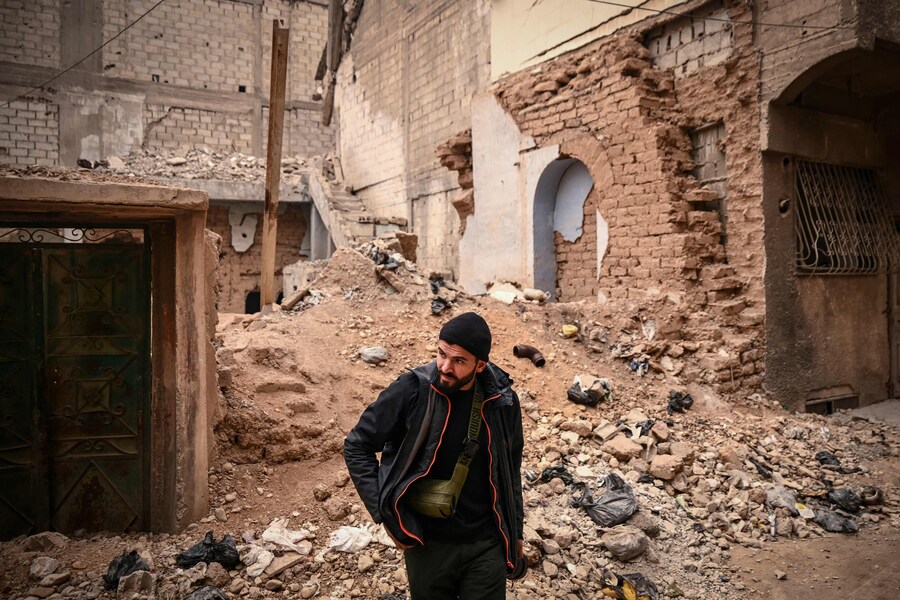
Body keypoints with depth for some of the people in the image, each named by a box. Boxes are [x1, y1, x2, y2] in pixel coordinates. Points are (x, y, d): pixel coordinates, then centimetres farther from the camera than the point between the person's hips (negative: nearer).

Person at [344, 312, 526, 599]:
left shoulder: (502, 401, -7)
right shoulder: (410, 392, -16)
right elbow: (356, 446, -6)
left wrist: (515, 532, 13)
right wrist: (384, 513, -11)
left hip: (487, 545, 2)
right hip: (428, 545, -1)